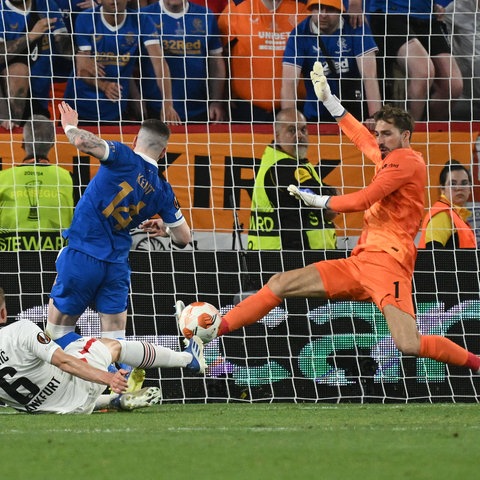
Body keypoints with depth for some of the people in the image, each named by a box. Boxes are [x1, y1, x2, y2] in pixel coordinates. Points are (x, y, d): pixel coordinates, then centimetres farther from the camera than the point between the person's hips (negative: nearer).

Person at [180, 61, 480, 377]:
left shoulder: (408, 160, -5)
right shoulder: (388, 159, 20)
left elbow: (363, 200, -11)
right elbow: (361, 137, 40)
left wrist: (319, 201, 4)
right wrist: (328, 99, 43)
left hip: (388, 262, -9)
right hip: (359, 263, 9)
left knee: (409, 346, -26)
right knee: (280, 284, 3)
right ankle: (211, 331, 4)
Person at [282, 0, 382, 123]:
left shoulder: (356, 28, -6)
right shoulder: (299, 33, -5)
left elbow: (369, 75, -13)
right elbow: (289, 83, -11)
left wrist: (376, 118, -24)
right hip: (316, 116, 1)